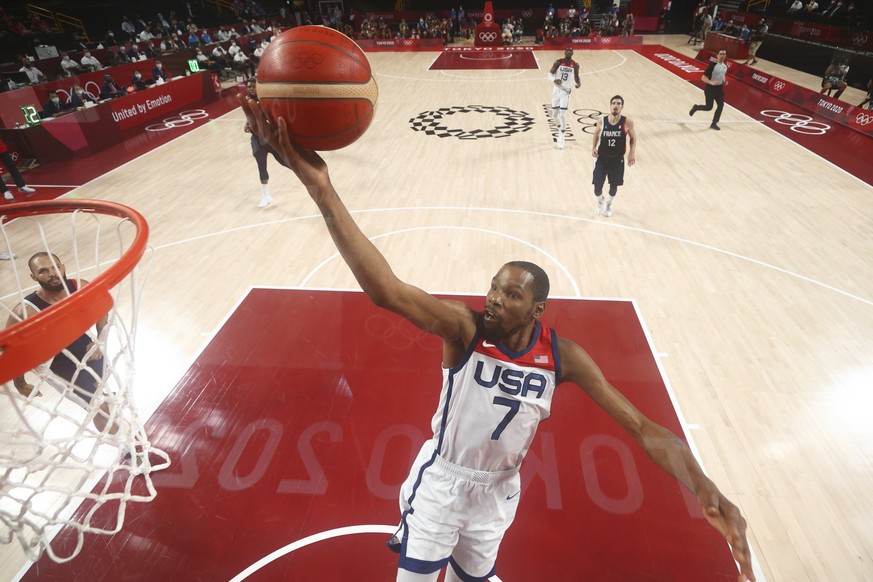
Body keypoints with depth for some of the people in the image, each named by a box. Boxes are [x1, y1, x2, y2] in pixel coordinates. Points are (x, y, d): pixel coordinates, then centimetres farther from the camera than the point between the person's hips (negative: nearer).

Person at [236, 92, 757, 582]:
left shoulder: (563, 356, -20)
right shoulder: (465, 328, -29)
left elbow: (644, 428, -16)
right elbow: (385, 289, -47)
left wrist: (706, 491, -33)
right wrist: (320, 188, -58)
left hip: (499, 491, 3)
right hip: (442, 479, -3)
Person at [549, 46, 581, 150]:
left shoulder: (575, 65, -3)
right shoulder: (558, 62, -7)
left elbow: (576, 77, 9)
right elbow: (550, 75, -10)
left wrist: (579, 83, -14)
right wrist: (554, 80, -32)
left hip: (566, 91, -1)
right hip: (556, 90, 1)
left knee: (562, 114, -10)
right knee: (554, 114, 8)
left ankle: (561, 136, 3)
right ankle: (559, 129, 39)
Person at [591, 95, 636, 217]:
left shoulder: (627, 122, -11)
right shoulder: (601, 121, -8)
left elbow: (633, 138, 4)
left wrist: (632, 153, -9)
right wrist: (593, 147, -3)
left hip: (617, 159, 0)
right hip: (602, 158, 0)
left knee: (614, 186, 13)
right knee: (597, 187, -2)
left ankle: (609, 204, 44)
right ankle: (600, 201, 34)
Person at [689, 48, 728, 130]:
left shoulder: (725, 66, 6)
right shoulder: (713, 64, -18)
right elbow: (703, 78, -20)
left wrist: (724, 81, 2)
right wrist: (711, 82, -34)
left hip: (719, 88, 7)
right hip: (710, 88, -7)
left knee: (721, 105, -2)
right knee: (709, 107, -1)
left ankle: (714, 124, 8)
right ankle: (696, 107, 30)